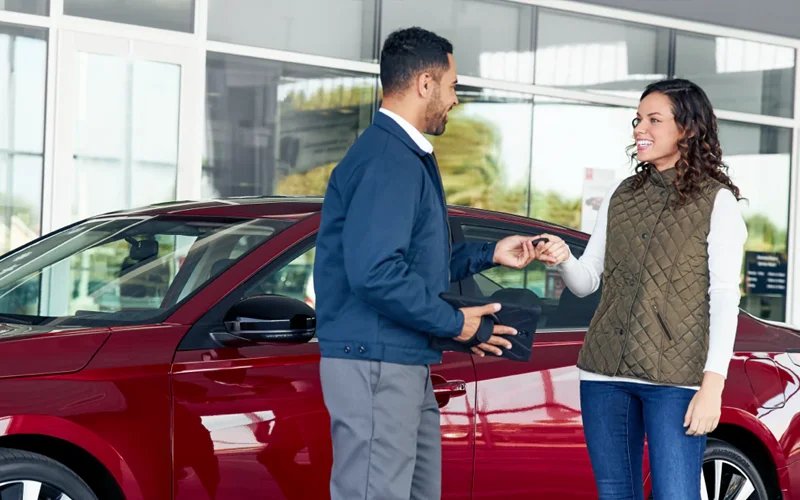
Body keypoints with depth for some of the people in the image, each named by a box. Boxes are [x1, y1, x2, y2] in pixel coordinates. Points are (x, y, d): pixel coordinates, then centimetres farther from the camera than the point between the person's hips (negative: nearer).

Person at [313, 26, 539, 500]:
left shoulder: (407, 156, 18)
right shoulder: (387, 159, -17)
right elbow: (375, 272, -26)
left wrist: (489, 254, 20)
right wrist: (454, 323, -17)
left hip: (405, 364, 11)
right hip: (375, 364, -11)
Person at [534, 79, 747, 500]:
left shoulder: (716, 202, -2)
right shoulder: (620, 196, 13)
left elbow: (725, 298, -7)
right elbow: (587, 282, 14)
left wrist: (713, 384, -15)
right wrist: (563, 260, -9)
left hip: (674, 379, -5)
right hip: (605, 373, 5)